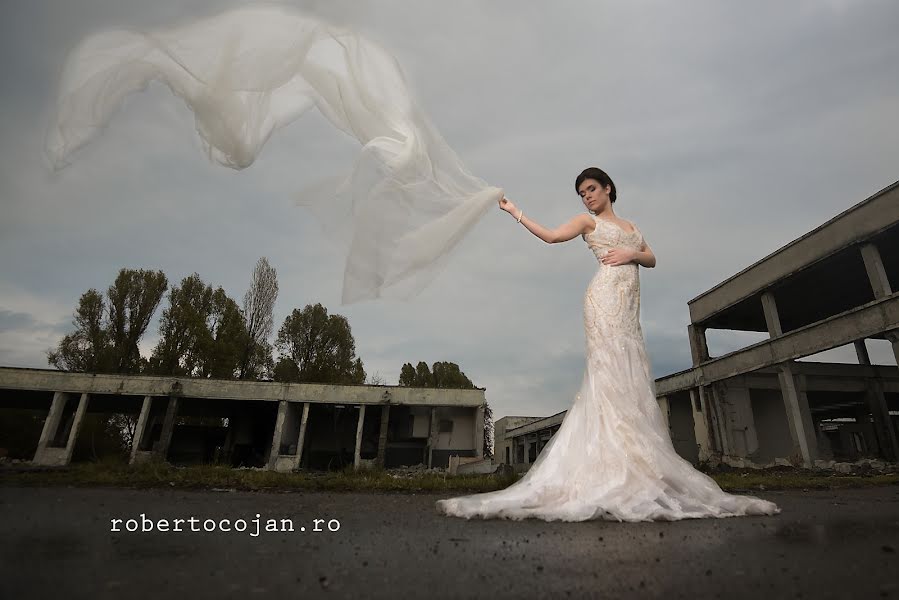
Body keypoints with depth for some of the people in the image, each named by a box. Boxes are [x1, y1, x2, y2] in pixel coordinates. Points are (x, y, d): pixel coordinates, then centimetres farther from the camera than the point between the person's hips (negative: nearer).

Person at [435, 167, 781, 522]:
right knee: (611, 374, -17)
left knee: (631, 379, -1)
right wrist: (514, 211, 0)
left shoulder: (630, 225, 29)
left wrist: (632, 254, -1)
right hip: (606, 296, -6)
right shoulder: (588, 222, 14)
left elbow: (652, 259, 20)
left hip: (628, 305, 6)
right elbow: (550, 235, 1)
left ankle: (635, 467, 1)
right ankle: (615, 467, -20)